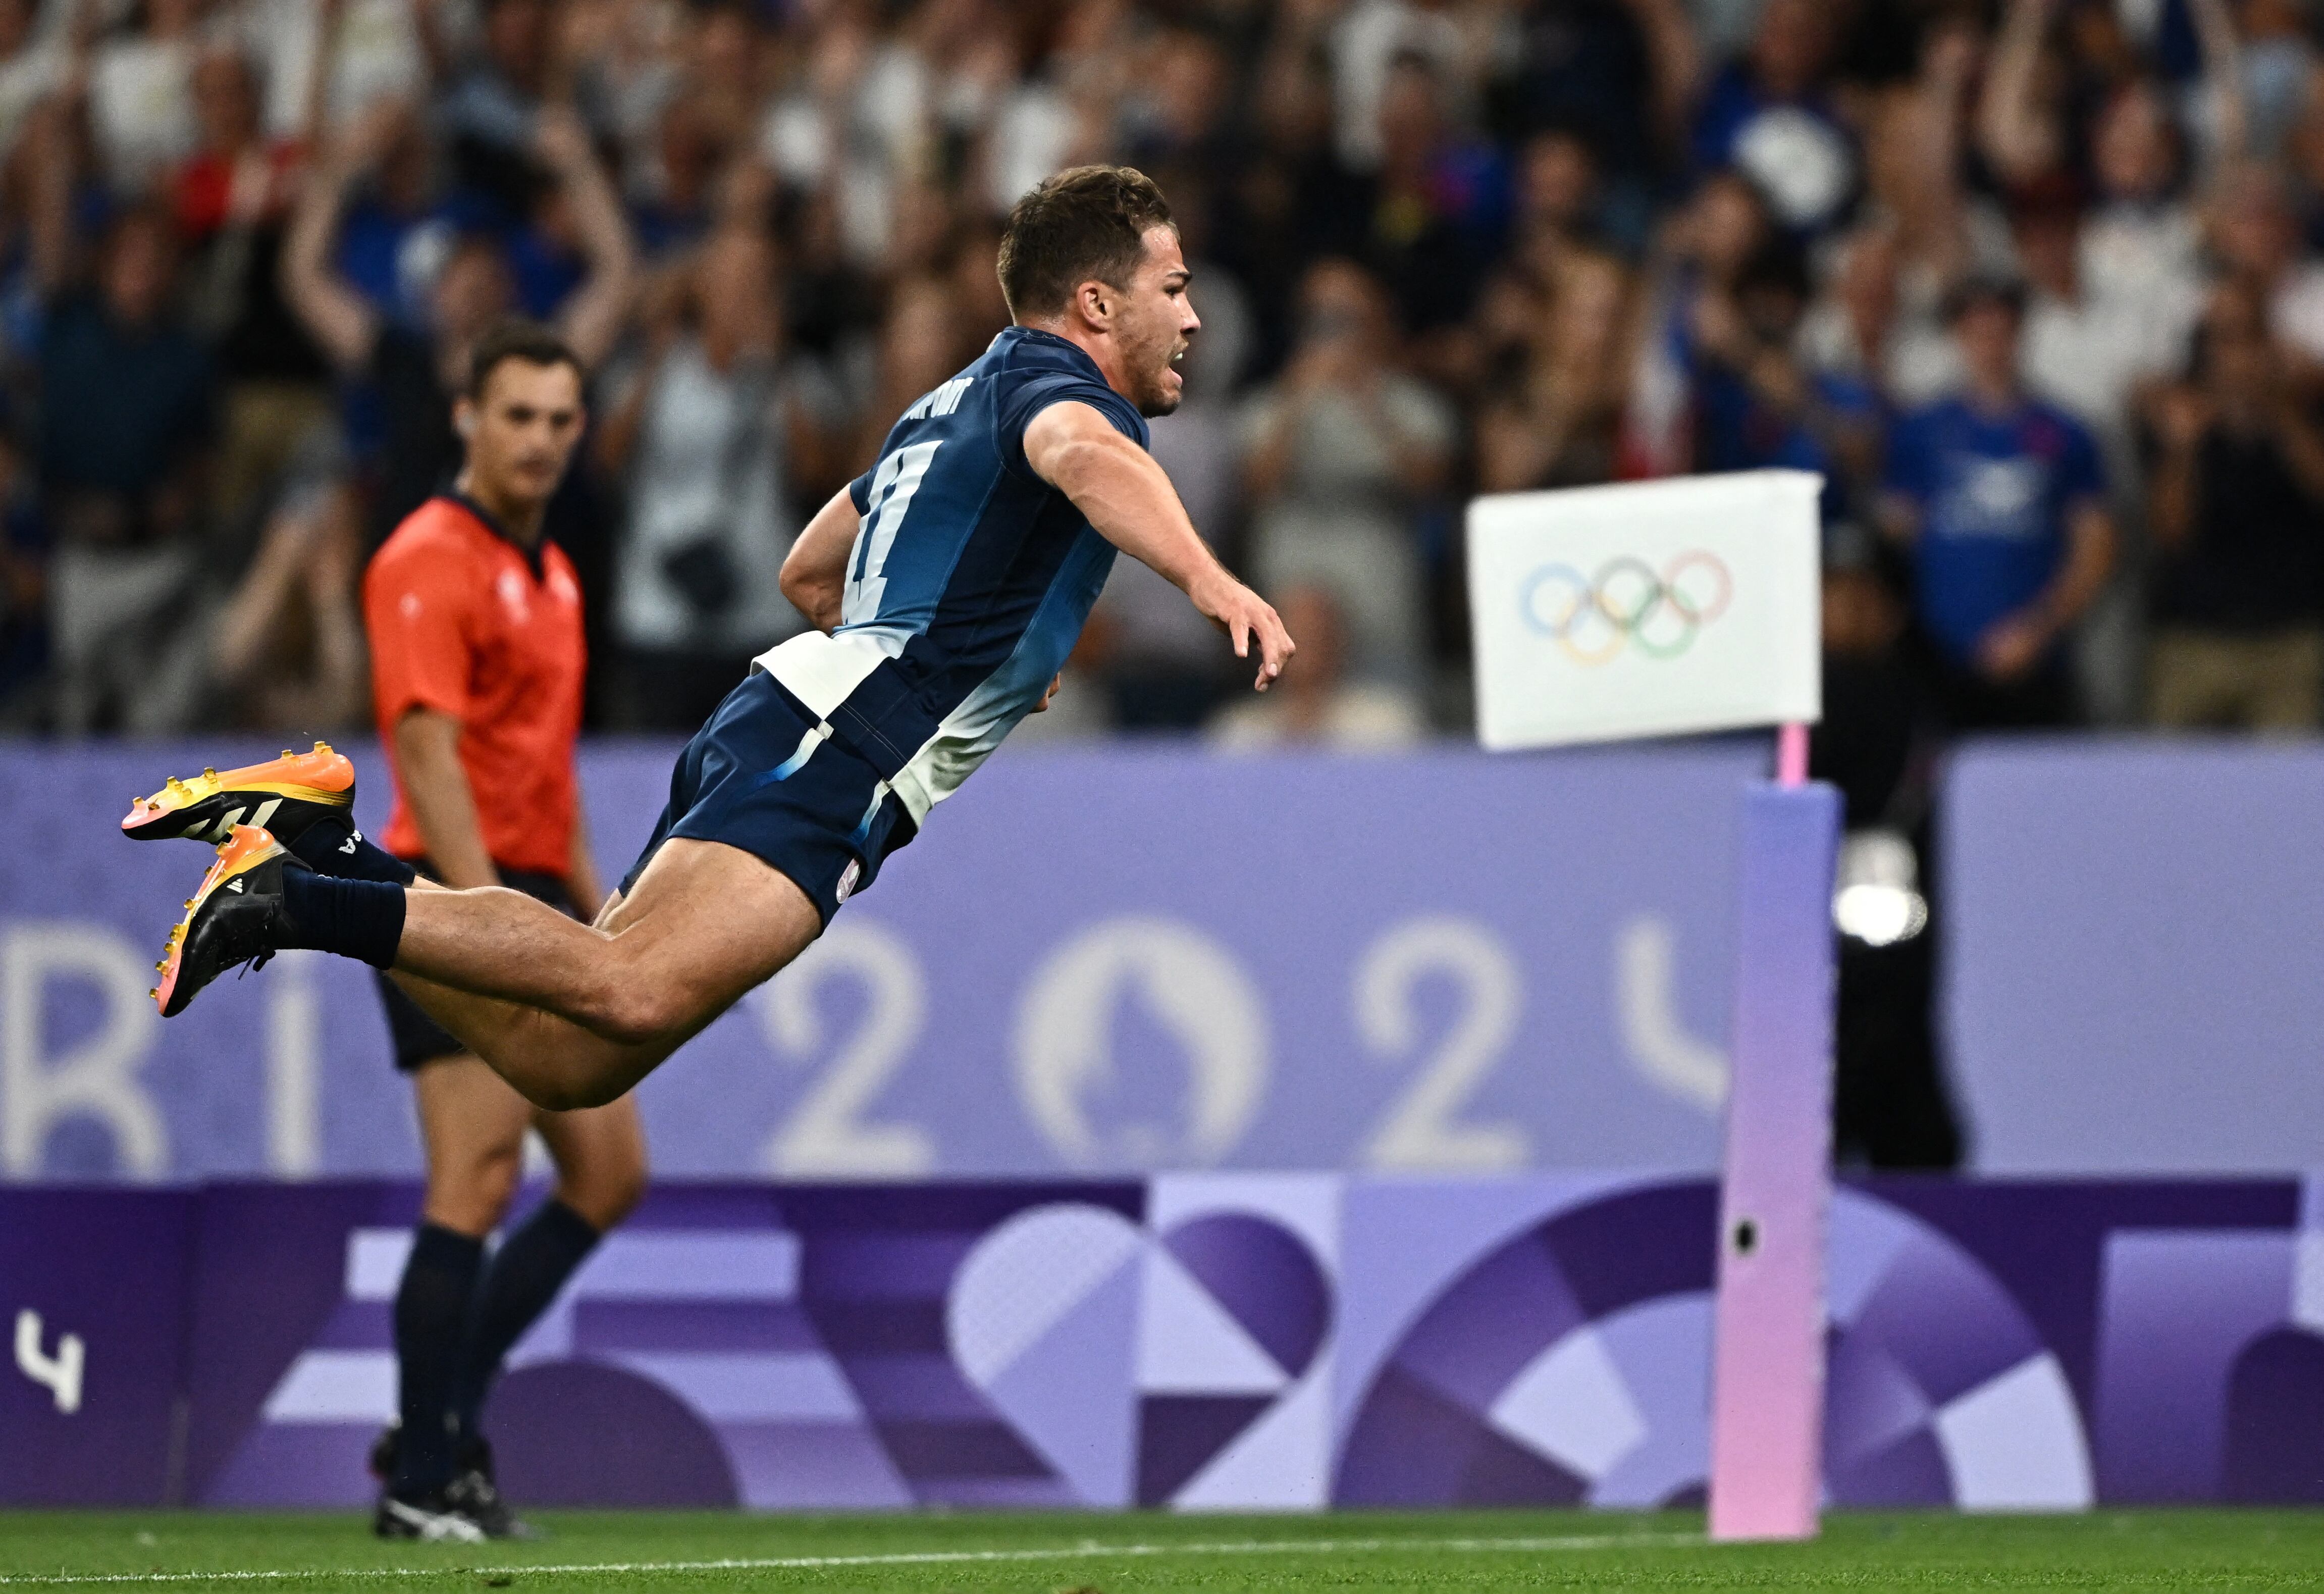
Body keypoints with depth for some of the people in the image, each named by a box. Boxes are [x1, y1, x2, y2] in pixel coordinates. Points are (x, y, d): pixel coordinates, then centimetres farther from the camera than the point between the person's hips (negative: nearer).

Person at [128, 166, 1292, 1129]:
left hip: (781, 730, 10)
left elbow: (809, 573, 40)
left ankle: (321, 847, 2)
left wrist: (956, 661, 46)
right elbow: (1085, 455, -27)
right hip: (834, 747, -10)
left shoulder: (957, 402, 29)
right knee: (635, 992, -30)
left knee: (560, 1059, 2)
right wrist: (1211, 582, -41)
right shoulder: (1052, 378, 0)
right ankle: (300, 899, -28)